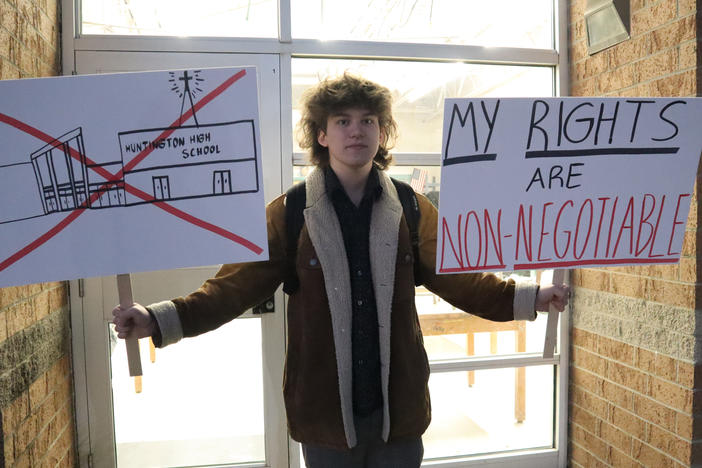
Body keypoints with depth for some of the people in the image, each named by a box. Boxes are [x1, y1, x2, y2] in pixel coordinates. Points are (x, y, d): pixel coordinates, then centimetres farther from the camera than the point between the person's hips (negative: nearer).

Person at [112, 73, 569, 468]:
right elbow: (238, 285, -9)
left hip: (399, 409, 2)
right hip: (325, 410, -1)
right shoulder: (288, 212, -4)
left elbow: (456, 278, 0)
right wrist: (160, 320, -21)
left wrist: (529, 298, -12)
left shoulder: (413, 209, 1)